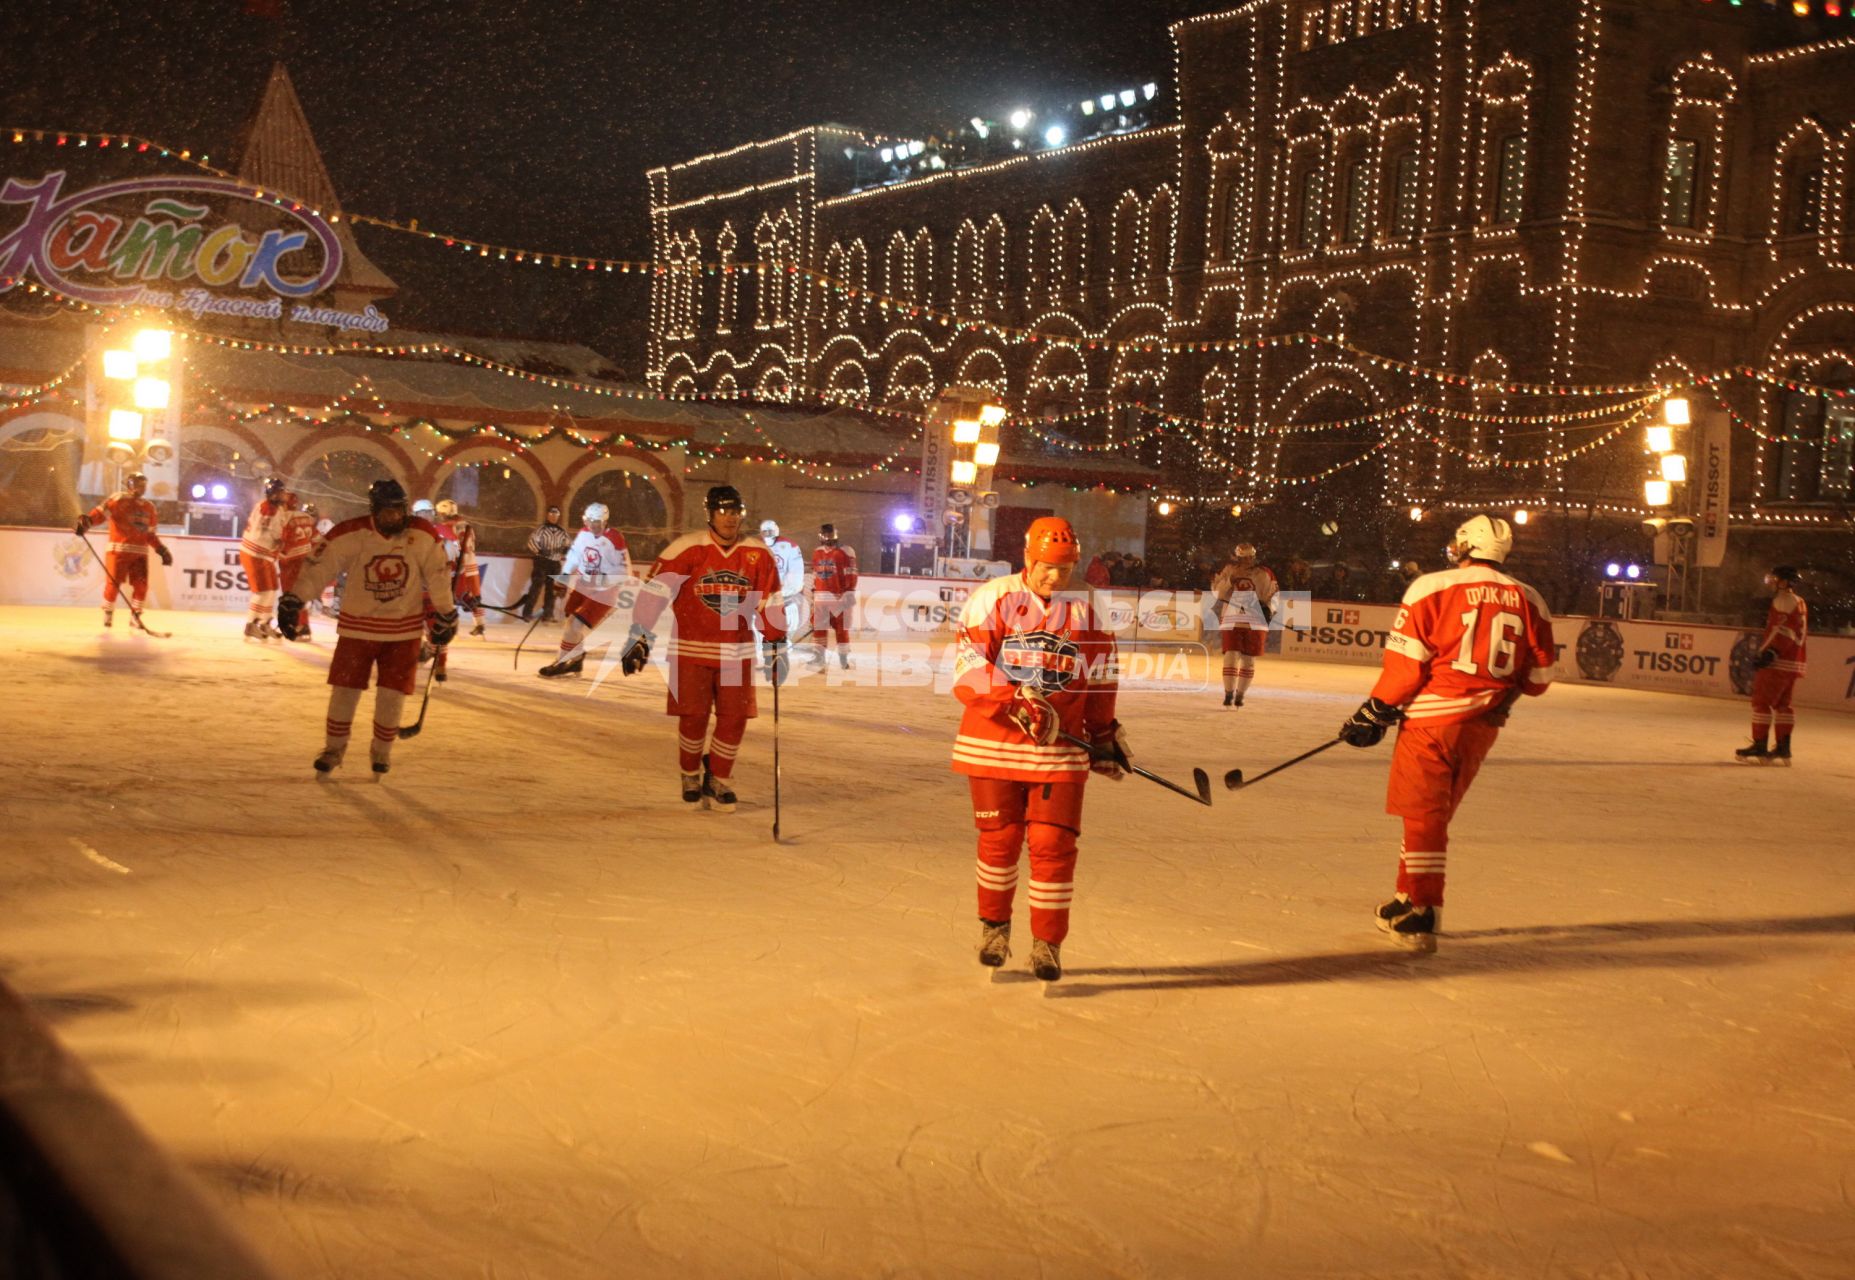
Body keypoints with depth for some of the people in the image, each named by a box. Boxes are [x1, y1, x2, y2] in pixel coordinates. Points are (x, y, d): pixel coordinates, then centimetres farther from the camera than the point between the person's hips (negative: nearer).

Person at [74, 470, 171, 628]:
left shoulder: (149, 507, 16)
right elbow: (101, 511, -16)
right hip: (119, 549, -5)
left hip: (140, 552, 5)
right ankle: (108, 614, 14)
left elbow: (151, 534, 21)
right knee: (113, 583, -4)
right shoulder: (119, 499, -2)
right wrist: (86, 520, -33)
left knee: (141, 585, 0)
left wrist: (162, 550, 14)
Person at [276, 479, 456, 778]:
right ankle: (334, 749, 22)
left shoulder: (423, 535, -9)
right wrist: (292, 602, -16)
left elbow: (437, 575, 0)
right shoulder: (351, 534, -14)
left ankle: (382, 752, 22)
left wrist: (446, 617, 4)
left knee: (392, 694, 3)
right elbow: (318, 566, -12)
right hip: (357, 626, -1)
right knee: (345, 689, 3)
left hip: (404, 630, 1)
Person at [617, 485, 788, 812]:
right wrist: (639, 637, -16)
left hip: (737, 651, 3)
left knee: (735, 718, -1)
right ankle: (690, 776, 24)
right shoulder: (687, 549, -11)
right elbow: (653, 591, -12)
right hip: (691, 650, -3)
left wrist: (777, 647, 9)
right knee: (693, 717, -2)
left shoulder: (759, 555, 0)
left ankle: (717, 781, 18)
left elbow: (771, 602, 8)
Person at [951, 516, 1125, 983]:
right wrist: (1020, 702, -25)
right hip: (992, 744, -2)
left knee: (1053, 845, -3)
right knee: (999, 840, 8)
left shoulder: (1085, 611, 6)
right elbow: (968, 670, -15)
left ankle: (1047, 944, 10)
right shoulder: (991, 599, -5)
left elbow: (1101, 677, 18)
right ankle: (994, 926, 31)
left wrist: (1104, 734, 20)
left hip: (1061, 750, 2)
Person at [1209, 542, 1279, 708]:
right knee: (1231, 656, -10)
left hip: (1255, 624, 1)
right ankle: (1229, 695, -5)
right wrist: (1231, 579, -16)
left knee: (1249, 660, 4)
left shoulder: (1264, 575, 2)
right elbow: (1217, 593, -2)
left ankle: (1240, 695, 16)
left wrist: (1268, 608, -12)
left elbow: (1272, 597, 6)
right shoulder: (1228, 571, 3)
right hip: (1232, 622, -1)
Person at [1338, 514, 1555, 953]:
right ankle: (1409, 899, 25)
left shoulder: (1432, 588, -9)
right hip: (1484, 724, 5)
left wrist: (1376, 712, -2)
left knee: (1424, 815, 0)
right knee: (1434, 812, 17)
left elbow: (1406, 662, -12)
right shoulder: (1528, 600, 5)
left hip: (1433, 718, -5)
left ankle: (1421, 916, -6)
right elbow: (1539, 676, 11)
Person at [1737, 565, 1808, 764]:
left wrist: (1768, 653, -23)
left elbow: (1781, 631, -19)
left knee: (1761, 701, -6)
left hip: (1779, 661, -10)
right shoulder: (1799, 602, 19)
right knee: (1782, 704, 13)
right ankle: (1783, 747, 12)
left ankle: (1759, 746, -7)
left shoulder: (1783, 599, -9)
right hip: (1795, 662, 10)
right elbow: (1801, 632, 20)